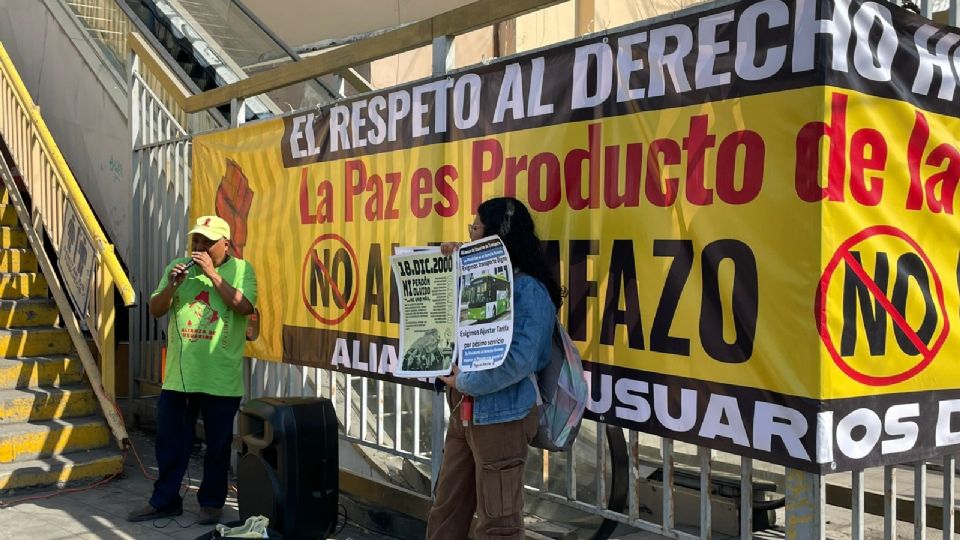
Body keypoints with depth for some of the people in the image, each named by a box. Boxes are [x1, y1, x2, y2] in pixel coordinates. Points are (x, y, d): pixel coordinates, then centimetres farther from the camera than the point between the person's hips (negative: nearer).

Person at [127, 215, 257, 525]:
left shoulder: (241, 269, -2)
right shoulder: (178, 267, 8)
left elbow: (243, 306, -17)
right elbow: (155, 311, 6)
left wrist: (212, 273, -17)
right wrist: (172, 284, -12)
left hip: (221, 379, -3)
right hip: (178, 375, 3)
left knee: (218, 445, 8)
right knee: (170, 442, 11)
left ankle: (211, 502, 22)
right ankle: (165, 501, 25)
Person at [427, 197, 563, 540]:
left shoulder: (529, 290, -16)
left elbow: (520, 360, -24)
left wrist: (463, 383, -16)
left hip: (501, 415, -8)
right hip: (464, 411, 8)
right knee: (446, 508, 18)